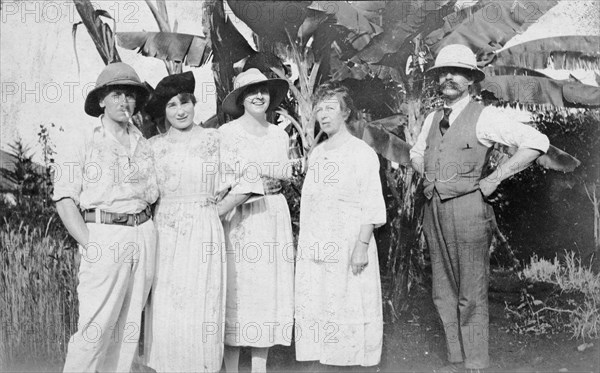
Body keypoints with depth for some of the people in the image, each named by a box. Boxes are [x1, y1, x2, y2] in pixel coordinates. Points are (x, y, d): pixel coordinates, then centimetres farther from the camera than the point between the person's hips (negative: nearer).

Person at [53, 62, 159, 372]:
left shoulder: (142, 145, 16)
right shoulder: (81, 143, 1)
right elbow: (65, 201, -4)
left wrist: (144, 236, 6)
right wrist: (91, 246, -13)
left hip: (144, 234, 5)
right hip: (104, 234, -5)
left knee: (128, 326, 9)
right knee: (95, 329, -8)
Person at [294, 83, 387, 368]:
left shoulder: (362, 153, -5)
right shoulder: (316, 154, 13)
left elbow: (372, 206, -9)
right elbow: (308, 203, 14)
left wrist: (362, 245, -17)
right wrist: (305, 245, 9)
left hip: (349, 246, -6)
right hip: (315, 248, 6)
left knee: (350, 310, -1)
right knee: (315, 310, 7)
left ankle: (358, 360, 13)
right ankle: (323, 361, 18)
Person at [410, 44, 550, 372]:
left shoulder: (484, 116, -4)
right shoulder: (432, 120, 15)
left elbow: (537, 142, -10)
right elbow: (416, 154, 33)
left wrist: (494, 179, -10)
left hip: (467, 207, -6)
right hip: (433, 210, 7)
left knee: (471, 297, -2)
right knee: (443, 294, 12)